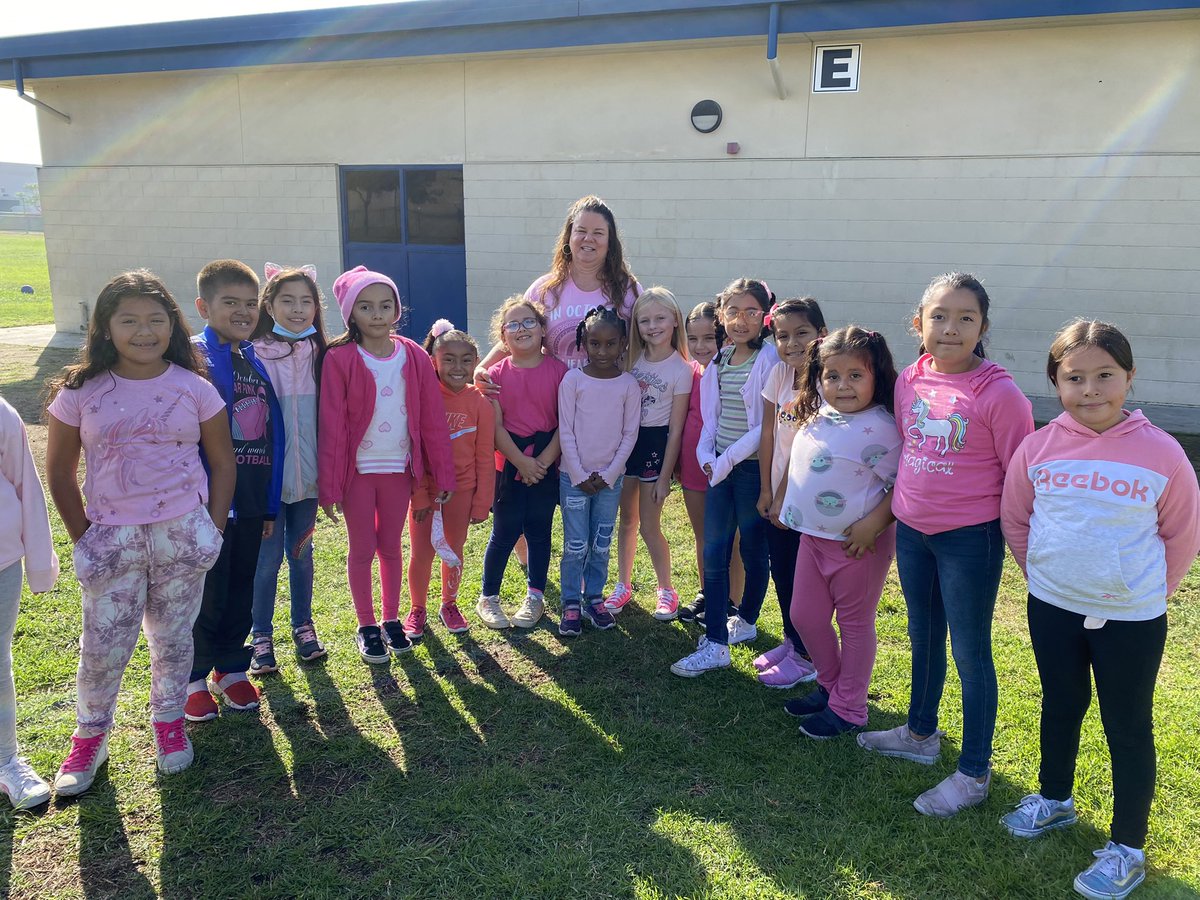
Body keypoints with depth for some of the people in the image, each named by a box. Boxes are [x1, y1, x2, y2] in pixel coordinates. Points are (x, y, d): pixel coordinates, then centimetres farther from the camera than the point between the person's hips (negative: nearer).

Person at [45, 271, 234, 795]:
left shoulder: (194, 388, -3)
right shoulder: (80, 392, -3)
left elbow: (223, 462, 3)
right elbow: (59, 473, 3)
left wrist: (213, 529, -3)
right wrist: (82, 537, -2)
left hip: (182, 532, 0)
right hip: (112, 537, 0)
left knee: (173, 637, 12)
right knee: (103, 646, 6)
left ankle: (168, 723, 32)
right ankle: (89, 737, 28)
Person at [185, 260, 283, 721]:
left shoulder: (257, 363, 10)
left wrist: (270, 505, 9)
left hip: (251, 502, 6)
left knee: (242, 589, 15)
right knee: (206, 592, 5)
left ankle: (231, 668, 31)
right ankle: (194, 678, 23)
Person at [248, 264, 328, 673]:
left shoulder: (319, 354, 3)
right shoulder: (255, 356, -8)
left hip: (307, 472, 3)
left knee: (302, 552, 15)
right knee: (267, 558, 4)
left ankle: (303, 626, 30)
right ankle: (261, 637, 20)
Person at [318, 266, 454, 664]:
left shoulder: (414, 357, -2)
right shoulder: (339, 360, -11)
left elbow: (433, 419, -1)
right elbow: (331, 425, -11)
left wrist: (443, 474, -1)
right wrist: (329, 485, -12)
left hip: (399, 468, 3)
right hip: (357, 470, -2)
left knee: (391, 546, 15)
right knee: (362, 549, 9)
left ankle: (392, 619, 30)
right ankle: (366, 627, 24)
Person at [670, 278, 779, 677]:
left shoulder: (769, 360, -12)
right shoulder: (719, 360, 8)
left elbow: (767, 426, -16)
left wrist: (729, 458, -17)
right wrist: (706, 455, -3)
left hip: (753, 467, -6)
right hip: (720, 466, 6)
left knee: (754, 551, 11)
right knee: (713, 553, 3)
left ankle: (745, 621, 32)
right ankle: (715, 644, 8)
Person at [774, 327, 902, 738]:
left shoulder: (878, 428, -19)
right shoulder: (818, 417, 2)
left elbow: (902, 486, -19)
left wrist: (872, 525, -24)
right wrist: (782, 501, 14)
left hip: (856, 544, -7)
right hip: (813, 536, 7)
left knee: (854, 624, 9)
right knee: (804, 616, 15)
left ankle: (847, 708, 24)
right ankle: (829, 685, 37)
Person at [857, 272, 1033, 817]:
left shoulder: (998, 393, -17)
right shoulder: (908, 382, 0)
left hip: (970, 539, -6)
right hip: (911, 531, 6)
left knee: (970, 654, 6)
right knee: (923, 639, 23)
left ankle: (973, 774, 22)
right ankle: (920, 734, 44)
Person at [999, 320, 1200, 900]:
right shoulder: (1038, 448, -8)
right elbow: (1014, 519, 6)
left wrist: (1146, 590, 2)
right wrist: (1044, 574, 8)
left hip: (1132, 619, -3)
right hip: (1052, 608, 3)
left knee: (1128, 728, 9)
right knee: (1060, 707, 22)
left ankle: (1127, 848, 25)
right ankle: (1054, 799, 44)